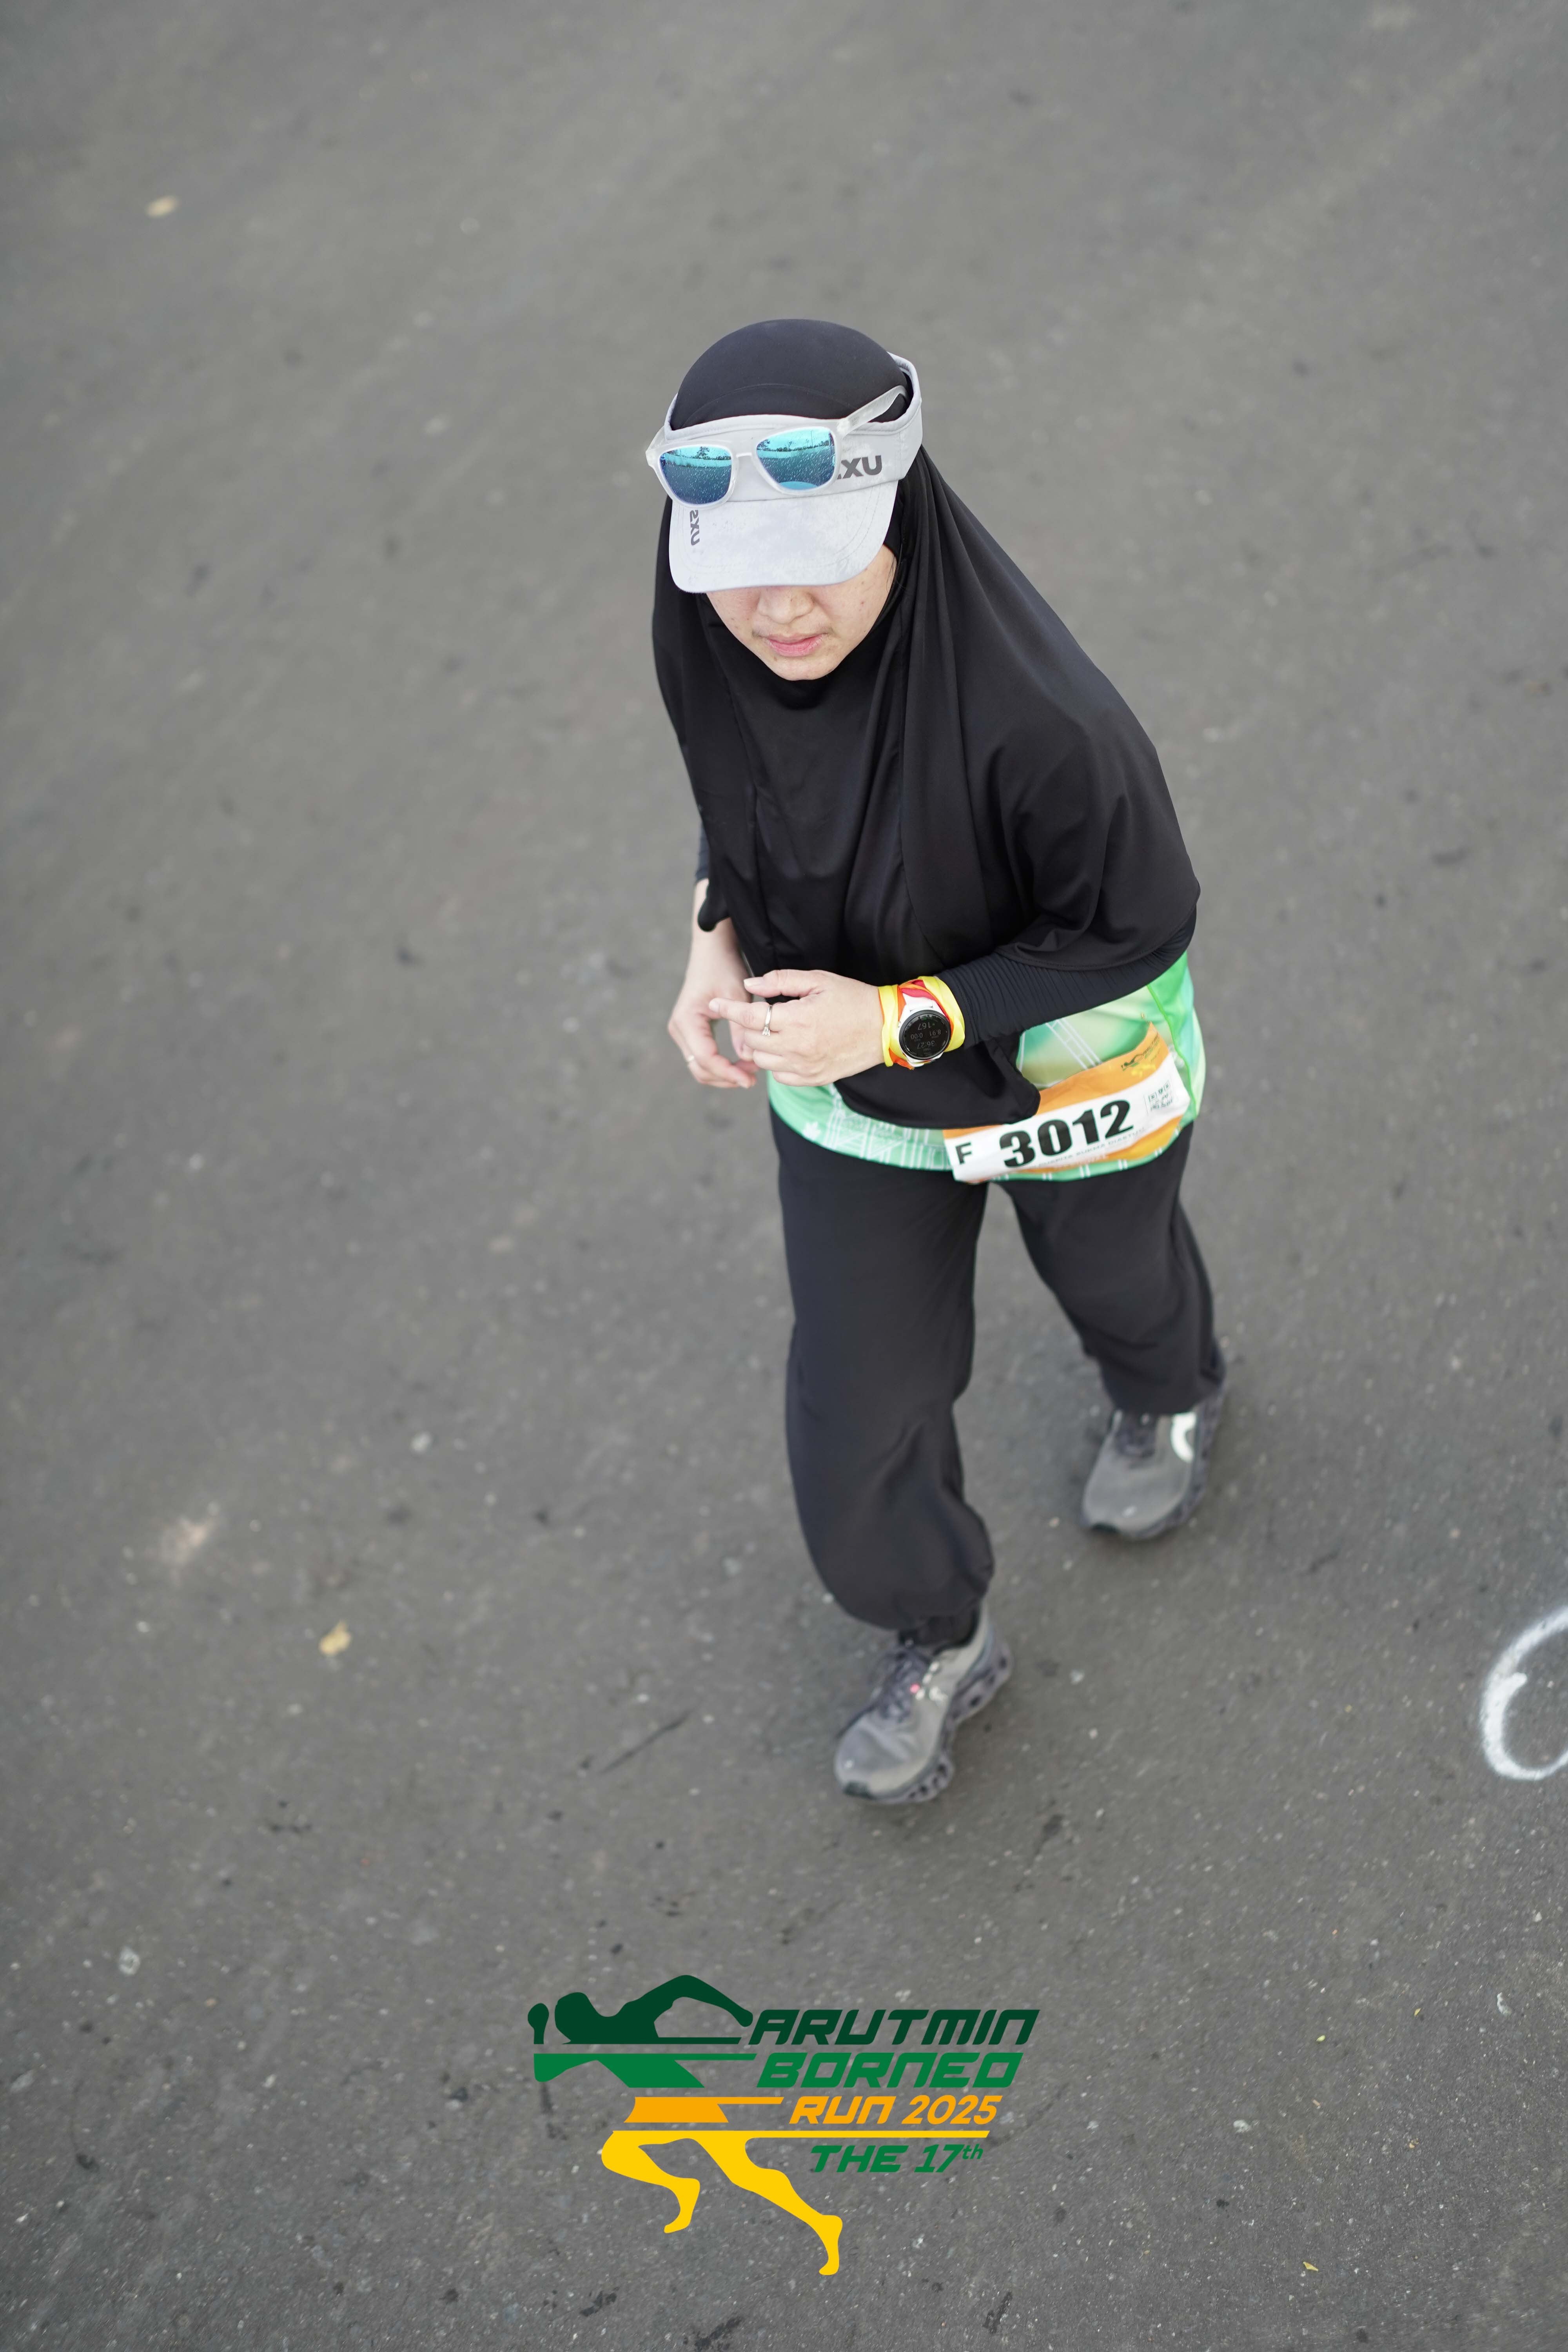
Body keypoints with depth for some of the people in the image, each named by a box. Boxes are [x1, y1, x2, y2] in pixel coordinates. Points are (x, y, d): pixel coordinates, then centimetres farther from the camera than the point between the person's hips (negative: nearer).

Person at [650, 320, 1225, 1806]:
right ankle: (936, 1641, 44)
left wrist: (902, 1016, -33)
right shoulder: (716, 652, -23)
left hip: (1066, 1083, -3)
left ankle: (1167, 1395, 70)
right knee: (853, 1405, 12)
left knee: (1110, 1268, 31)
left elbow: (1139, 928, -26)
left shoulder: (1038, 719, -41)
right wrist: (719, 932, -18)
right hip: (849, 1093, 4)